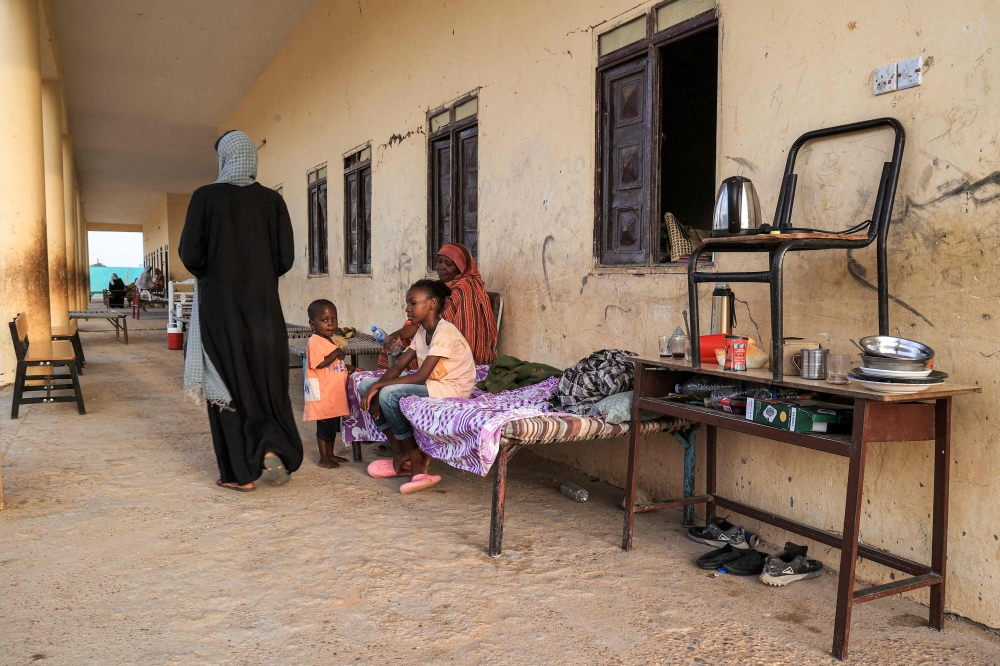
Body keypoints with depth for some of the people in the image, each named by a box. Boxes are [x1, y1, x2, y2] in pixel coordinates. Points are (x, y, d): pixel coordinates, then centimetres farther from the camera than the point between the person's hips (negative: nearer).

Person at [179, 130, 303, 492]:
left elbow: (189, 253, -10)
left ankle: (241, 473, 10)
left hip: (220, 305, -2)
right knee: (267, 379, 15)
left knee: (230, 381, 6)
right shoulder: (272, 199, 1)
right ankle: (272, 448, -4)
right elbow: (286, 257, -1)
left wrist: (211, 275, 11)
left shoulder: (206, 196, -6)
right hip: (263, 305, 2)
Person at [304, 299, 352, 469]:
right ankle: (323, 459, 9)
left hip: (334, 393, 9)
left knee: (333, 425, 16)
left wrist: (346, 368, 13)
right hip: (322, 393, -9)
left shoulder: (331, 340, 14)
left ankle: (330, 454, 28)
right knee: (324, 426, -1)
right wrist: (336, 353, -20)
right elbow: (320, 363, -28)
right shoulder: (315, 342, -16)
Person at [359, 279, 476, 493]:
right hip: (431, 385, 9)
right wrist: (376, 387, -13)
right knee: (367, 386, -1)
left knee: (390, 394, -28)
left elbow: (421, 377, -25)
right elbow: (398, 366, 5)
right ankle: (401, 454, 2)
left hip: (452, 388, -9)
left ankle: (416, 460, -10)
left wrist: (379, 386, -21)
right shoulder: (422, 331, 8)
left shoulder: (444, 331, -20)